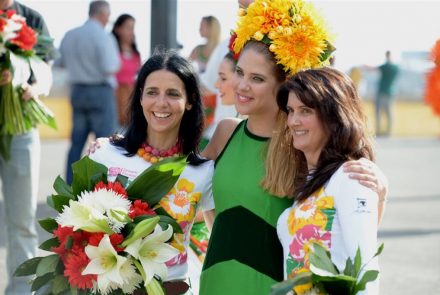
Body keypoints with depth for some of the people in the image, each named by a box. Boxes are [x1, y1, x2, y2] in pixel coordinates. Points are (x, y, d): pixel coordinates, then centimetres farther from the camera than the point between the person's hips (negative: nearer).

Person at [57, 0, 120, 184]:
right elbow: (110, 68, -20)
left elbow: (60, 62, 12)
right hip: (101, 91, -6)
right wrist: (116, 59, 0)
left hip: (77, 91, 6)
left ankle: (69, 187, 12)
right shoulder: (103, 37, -14)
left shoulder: (69, 35, 5)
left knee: (77, 142, 11)